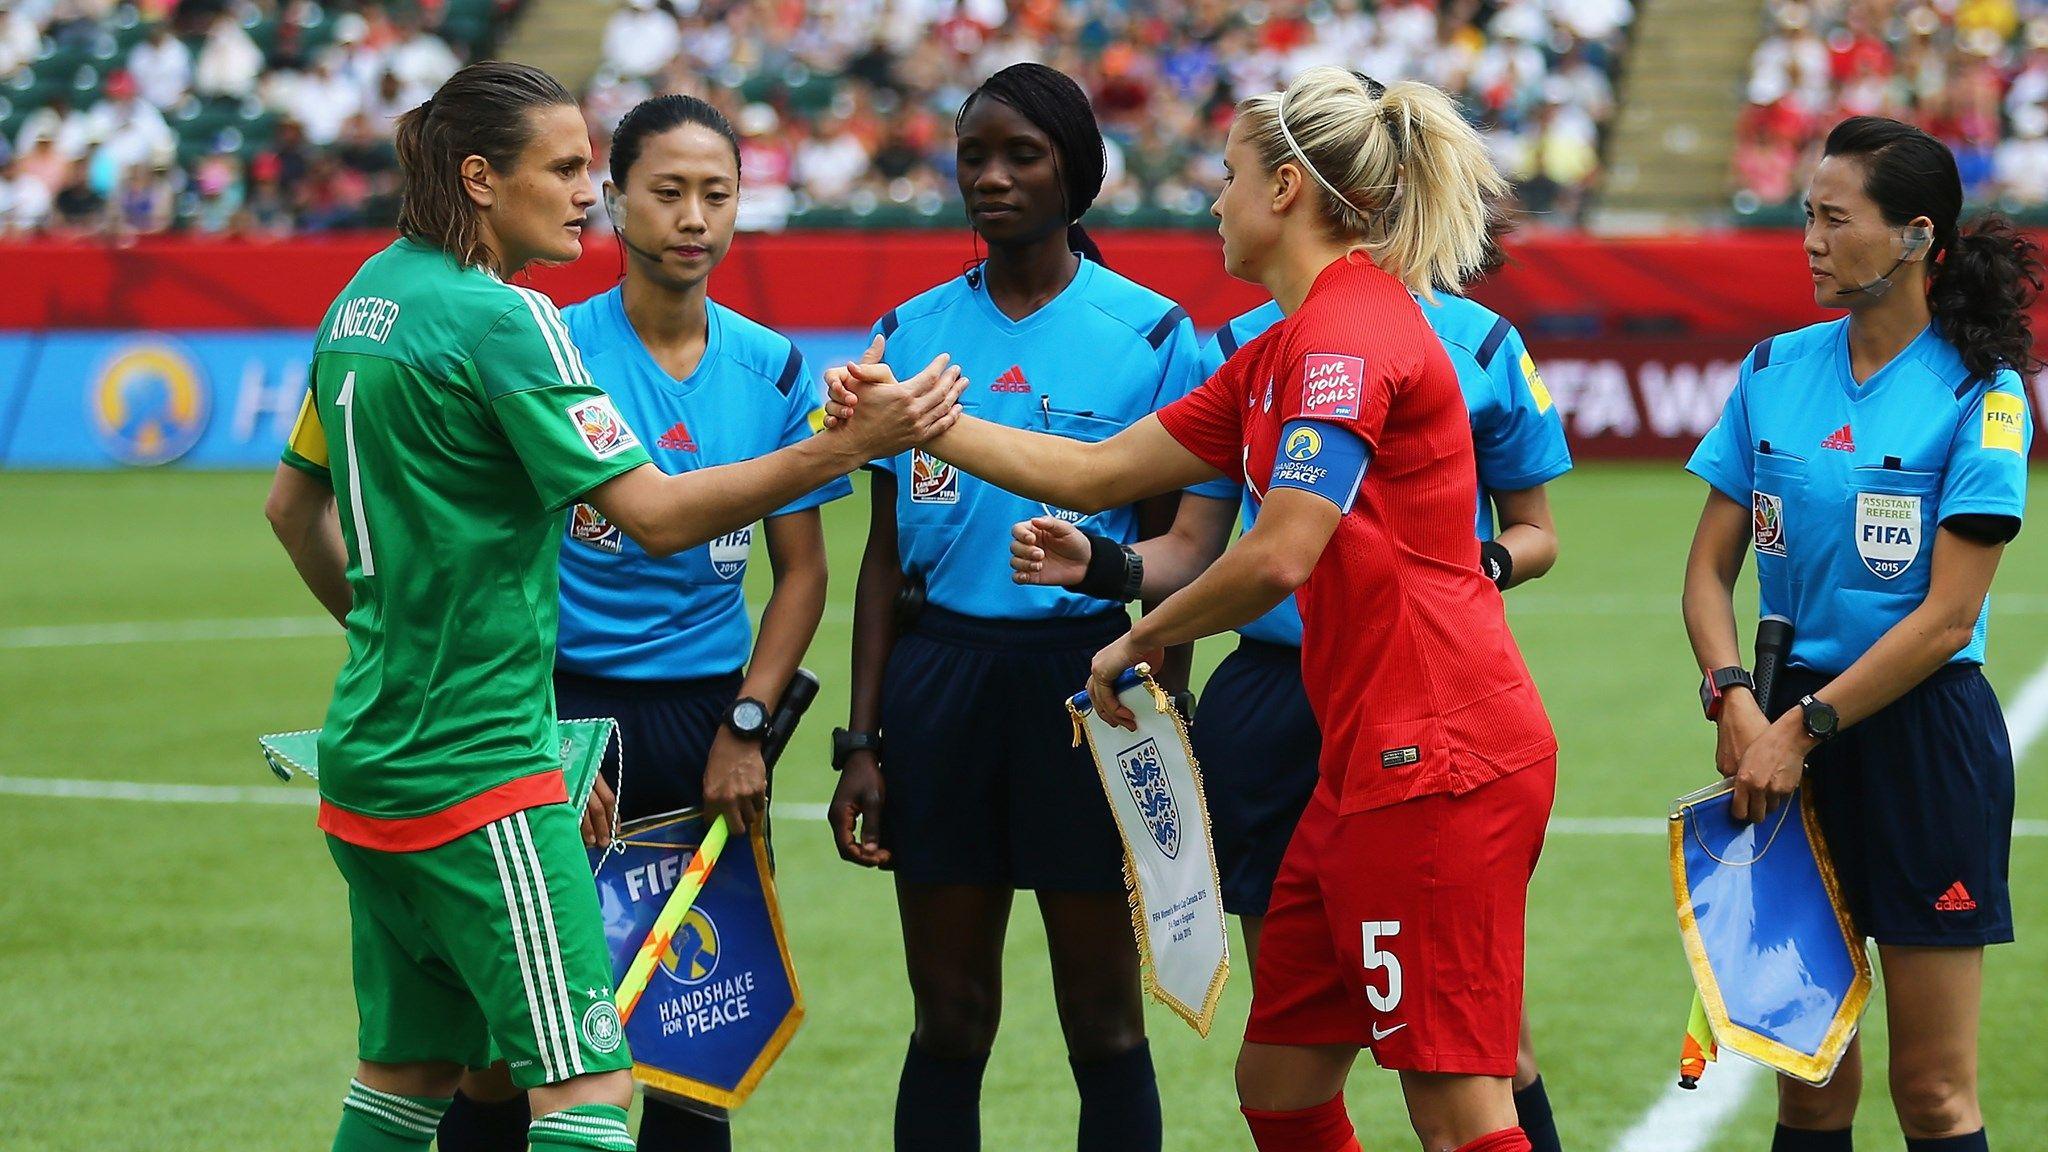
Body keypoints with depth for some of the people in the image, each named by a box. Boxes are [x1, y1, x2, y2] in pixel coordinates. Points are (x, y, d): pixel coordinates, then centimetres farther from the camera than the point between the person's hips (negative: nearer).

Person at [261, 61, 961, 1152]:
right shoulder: (504, 323, -15)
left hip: (371, 751, 10)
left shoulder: (368, 297, 12)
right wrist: (852, 445, -23)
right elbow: (656, 515, -21)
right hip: (476, 774, -10)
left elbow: (291, 505, 23)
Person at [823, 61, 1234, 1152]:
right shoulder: (913, 332, 8)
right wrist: (863, 743, 5)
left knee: (1103, 1020, 3)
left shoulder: (1149, 332, -1)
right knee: (948, 1020, 7)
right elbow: (884, 553, 11)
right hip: (940, 679, 3)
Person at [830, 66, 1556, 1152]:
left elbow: (1279, 557, -21)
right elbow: (1099, 470, 23)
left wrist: (1139, 641, -5)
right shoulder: (1284, 352, 18)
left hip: (1437, 757, -10)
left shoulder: (1350, 330, -13)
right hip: (1370, 764, 10)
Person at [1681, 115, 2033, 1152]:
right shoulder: (1775, 371, 7)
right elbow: (1710, 568, 7)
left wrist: (1805, 728, -14)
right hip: (1790, 726, 4)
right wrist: (1734, 698, -11)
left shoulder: (1979, 393, -8)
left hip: (1922, 736, -4)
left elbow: (1947, 615, -12)